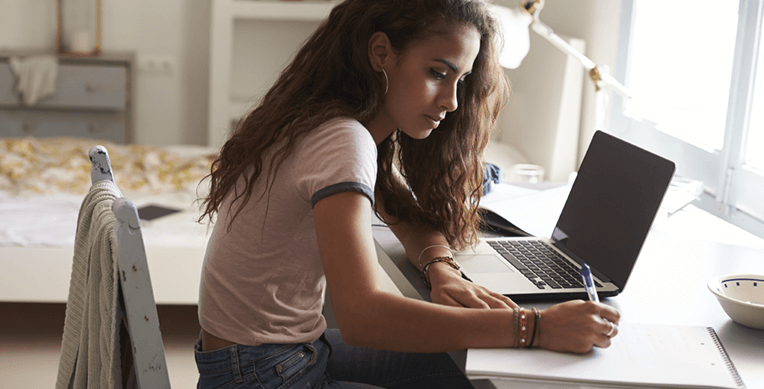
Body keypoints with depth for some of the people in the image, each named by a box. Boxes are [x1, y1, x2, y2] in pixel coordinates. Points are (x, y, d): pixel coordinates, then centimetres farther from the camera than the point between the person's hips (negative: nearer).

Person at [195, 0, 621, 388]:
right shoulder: (343, 143, -25)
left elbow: (414, 218, 14)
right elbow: (363, 316, -35)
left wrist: (442, 269, -9)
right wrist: (534, 327, -35)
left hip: (297, 350, 8)